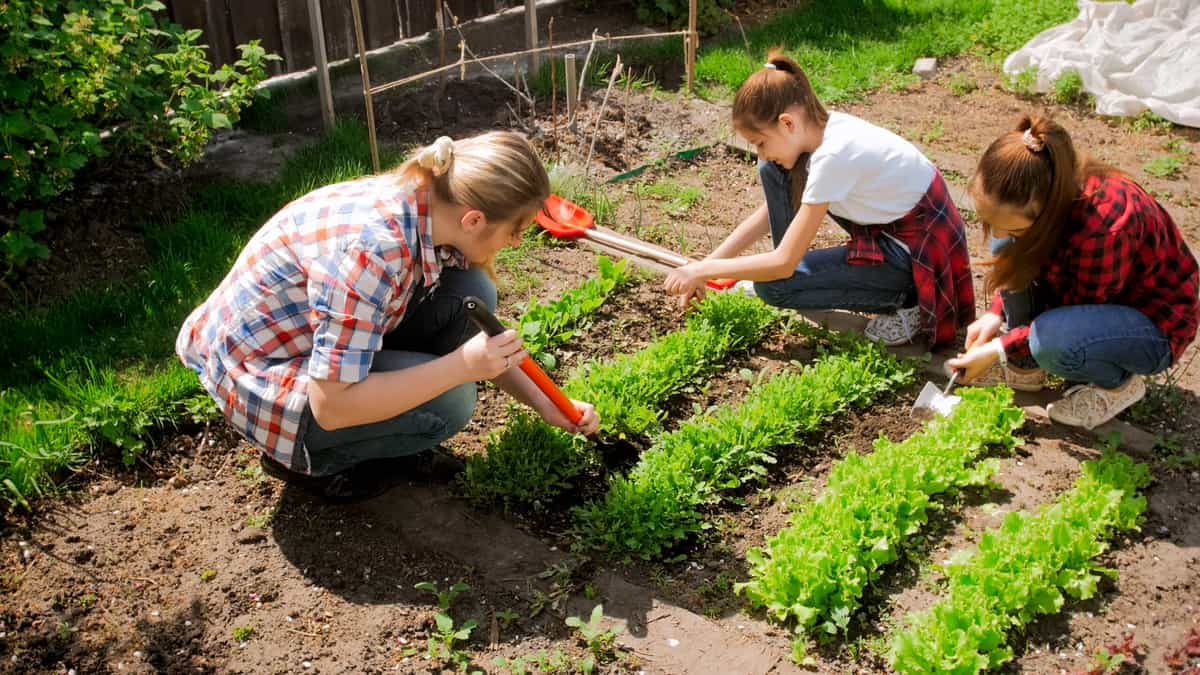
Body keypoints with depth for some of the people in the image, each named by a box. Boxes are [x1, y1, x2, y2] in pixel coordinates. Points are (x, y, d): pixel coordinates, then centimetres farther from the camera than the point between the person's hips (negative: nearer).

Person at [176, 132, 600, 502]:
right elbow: (331, 406, -31)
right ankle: (307, 458, 2)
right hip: (258, 374, -7)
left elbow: (480, 339, 4)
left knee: (470, 297, -8)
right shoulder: (371, 248, -36)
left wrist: (545, 404, 1)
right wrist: (461, 365, -31)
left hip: (312, 332, 8)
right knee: (449, 402, -21)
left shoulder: (431, 208, -11)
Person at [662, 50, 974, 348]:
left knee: (773, 285, -15)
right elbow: (767, 214, 6)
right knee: (774, 171, -1)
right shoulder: (821, 127, -5)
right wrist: (706, 264, 1)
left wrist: (703, 270, -17)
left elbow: (783, 263, -27)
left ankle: (903, 302, -3)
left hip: (920, 250, -8)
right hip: (886, 224, 8)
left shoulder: (833, 155, -31)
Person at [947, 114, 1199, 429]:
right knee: (1010, 246, -14)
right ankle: (1025, 367, 0)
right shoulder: (1033, 197, -18)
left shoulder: (1104, 227, -38)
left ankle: (1118, 383, -2)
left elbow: (1075, 320, -24)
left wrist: (999, 350, -21)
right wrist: (996, 313, -8)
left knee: (1053, 341, -36)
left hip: (1155, 322, -7)